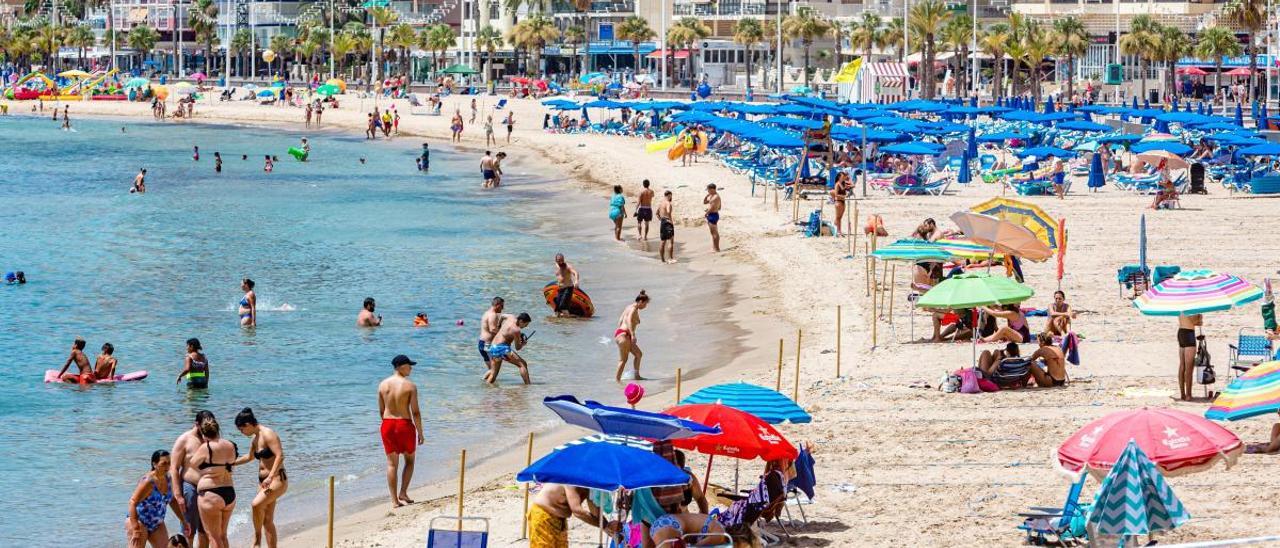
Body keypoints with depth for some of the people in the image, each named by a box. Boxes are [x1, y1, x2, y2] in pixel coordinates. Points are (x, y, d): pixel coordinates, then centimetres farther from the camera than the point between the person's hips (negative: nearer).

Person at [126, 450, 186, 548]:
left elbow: (172, 500, 17)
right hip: (138, 521, -7)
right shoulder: (148, 481, -23)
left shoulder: (168, 479, 1)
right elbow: (133, 502, -27)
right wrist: (136, 530, -32)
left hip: (157, 523, 7)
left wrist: (183, 521, 18)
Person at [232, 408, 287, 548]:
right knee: (267, 520, 7)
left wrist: (270, 477, -33)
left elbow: (280, 456, -26)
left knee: (257, 504, -29)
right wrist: (232, 463, 32)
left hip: (277, 480, -10)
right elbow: (250, 457, 32)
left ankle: (257, 537, -11)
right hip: (263, 481, 10)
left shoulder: (268, 434, -16)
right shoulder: (255, 439, 12)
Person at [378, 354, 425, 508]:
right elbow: (415, 412, -12)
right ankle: (403, 493, 8)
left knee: (392, 463, 8)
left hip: (387, 425, 3)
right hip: (405, 425, -3)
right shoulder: (410, 386, -12)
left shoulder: (383, 384, 0)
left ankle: (394, 500, 6)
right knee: (409, 460, 18)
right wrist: (420, 433, -4)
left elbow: (381, 410, 8)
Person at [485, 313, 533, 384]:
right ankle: (528, 385, -13)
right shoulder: (516, 330, -14)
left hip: (492, 348, 9)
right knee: (522, 364, -6)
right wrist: (523, 343, 13)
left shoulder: (510, 318, 10)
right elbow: (517, 347, -5)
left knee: (493, 374, 12)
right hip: (502, 348, -9)